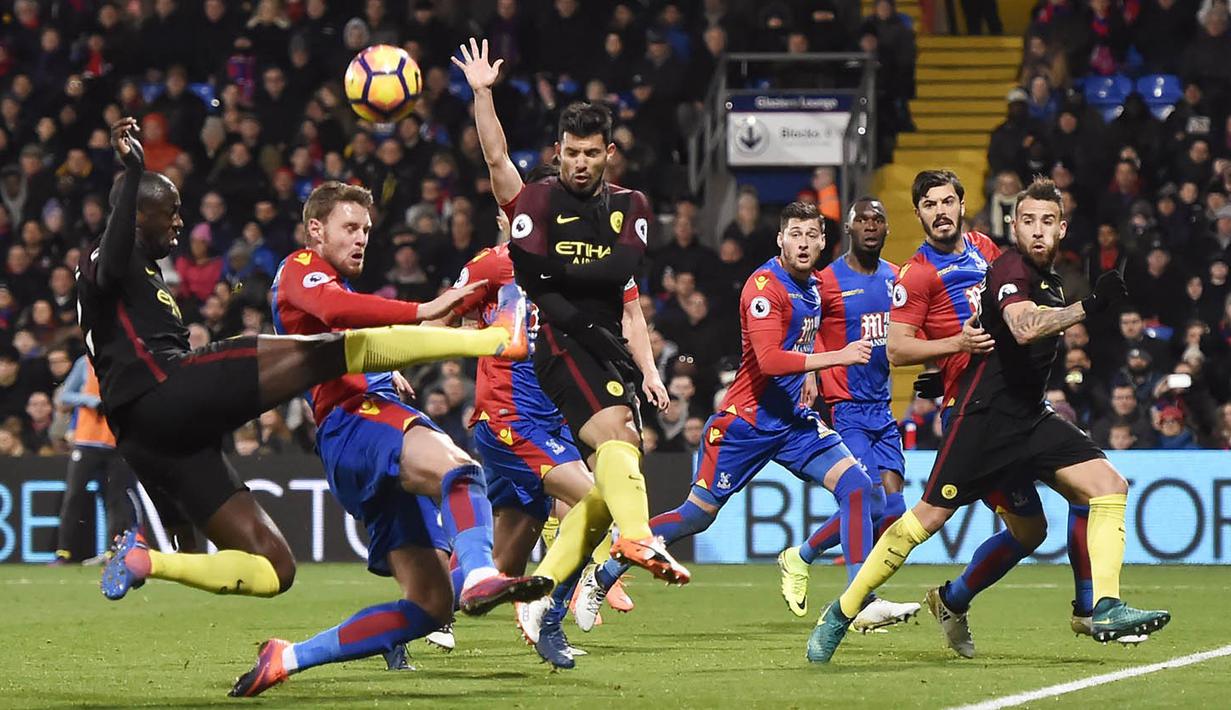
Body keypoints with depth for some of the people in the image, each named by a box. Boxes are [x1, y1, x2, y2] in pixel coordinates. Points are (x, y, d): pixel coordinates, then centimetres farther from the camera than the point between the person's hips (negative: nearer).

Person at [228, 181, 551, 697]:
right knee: (457, 466, -40)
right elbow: (335, 309, -19)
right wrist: (423, 311, -28)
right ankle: (478, 576, -70)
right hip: (352, 421, -10)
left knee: (430, 606, 0)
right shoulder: (300, 270, 4)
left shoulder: (339, 283, 34)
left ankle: (287, 658, 5)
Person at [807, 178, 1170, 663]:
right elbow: (1024, 328, -33)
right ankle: (841, 613, 6)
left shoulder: (1049, 281, 15)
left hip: (1029, 418, 8)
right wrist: (1088, 307, -38)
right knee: (929, 517, -7)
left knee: (1108, 486, -8)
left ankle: (1106, 609, -15)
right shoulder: (1010, 269, -13)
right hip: (984, 416, -8)